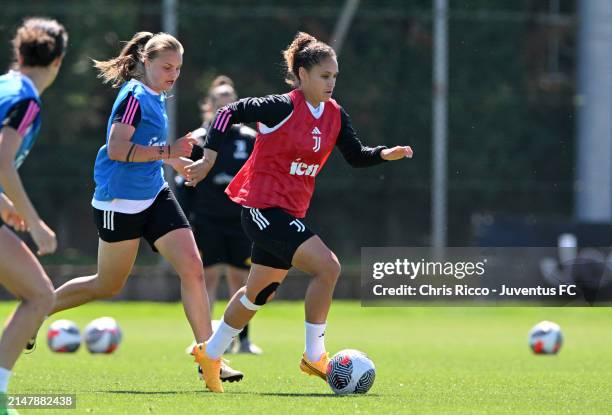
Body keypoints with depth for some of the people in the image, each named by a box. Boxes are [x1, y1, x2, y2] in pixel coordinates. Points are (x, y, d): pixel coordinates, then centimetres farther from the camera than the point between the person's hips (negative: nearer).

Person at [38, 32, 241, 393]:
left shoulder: (155, 98, 12)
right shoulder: (135, 96, -15)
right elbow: (116, 149, -24)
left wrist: (172, 160, 21)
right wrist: (166, 152, -26)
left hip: (154, 195, 8)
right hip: (120, 200, -8)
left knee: (193, 268, -6)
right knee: (109, 285, 5)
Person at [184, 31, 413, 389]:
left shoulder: (335, 115, 5)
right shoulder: (284, 108, -16)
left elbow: (356, 156, 11)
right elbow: (230, 112, -13)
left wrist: (387, 154, -7)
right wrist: (209, 158, -17)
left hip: (290, 212, 9)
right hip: (263, 208, -9)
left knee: (260, 292, 20)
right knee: (328, 267, -21)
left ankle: (209, 353, 38)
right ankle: (314, 356, -11)